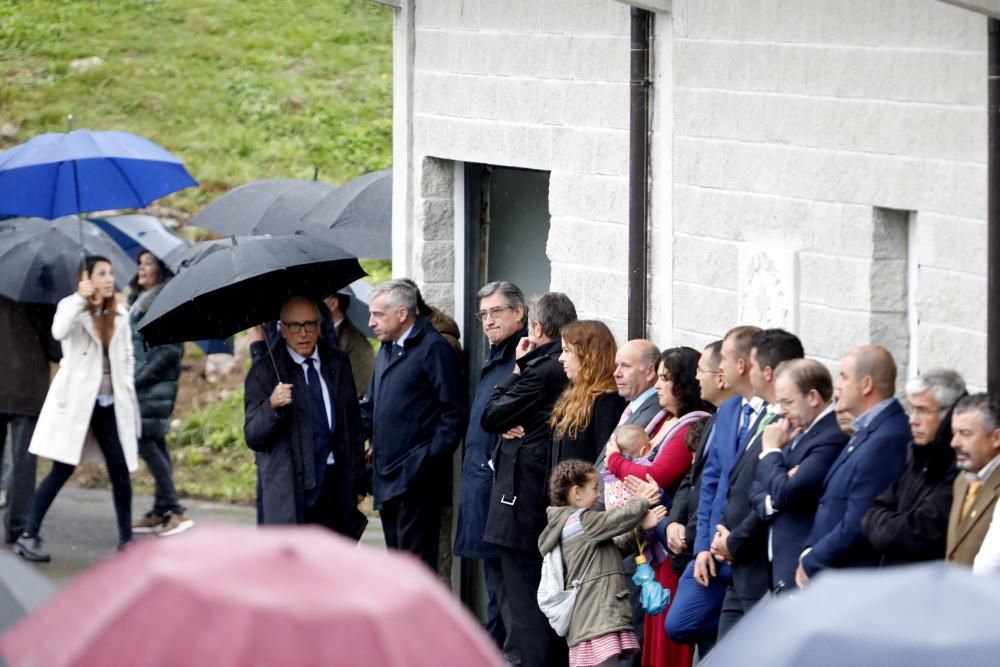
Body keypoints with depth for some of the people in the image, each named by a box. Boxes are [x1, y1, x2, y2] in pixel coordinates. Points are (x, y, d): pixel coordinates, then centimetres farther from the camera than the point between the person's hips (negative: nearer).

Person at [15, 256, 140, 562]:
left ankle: (126, 538, 8)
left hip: (110, 403, 5)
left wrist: (128, 393, 6)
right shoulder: (72, 307, -4)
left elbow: (127, 358, 16)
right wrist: (80, 298, -23)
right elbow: (59, 332, -26)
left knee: (120, 468, -1)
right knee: (62, 469, -6)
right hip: (76, 399, -5)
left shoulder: (119, 314, 11)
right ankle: (28, 536, 0)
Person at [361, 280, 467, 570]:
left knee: (416, 559, -10)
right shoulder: (387, 352, 18)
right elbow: (371, 408, 25)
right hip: (387, 478, 9)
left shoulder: (432, 348, -9)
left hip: (416, 478, -9)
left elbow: (454, 412, -11)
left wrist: (430, 460, -16)